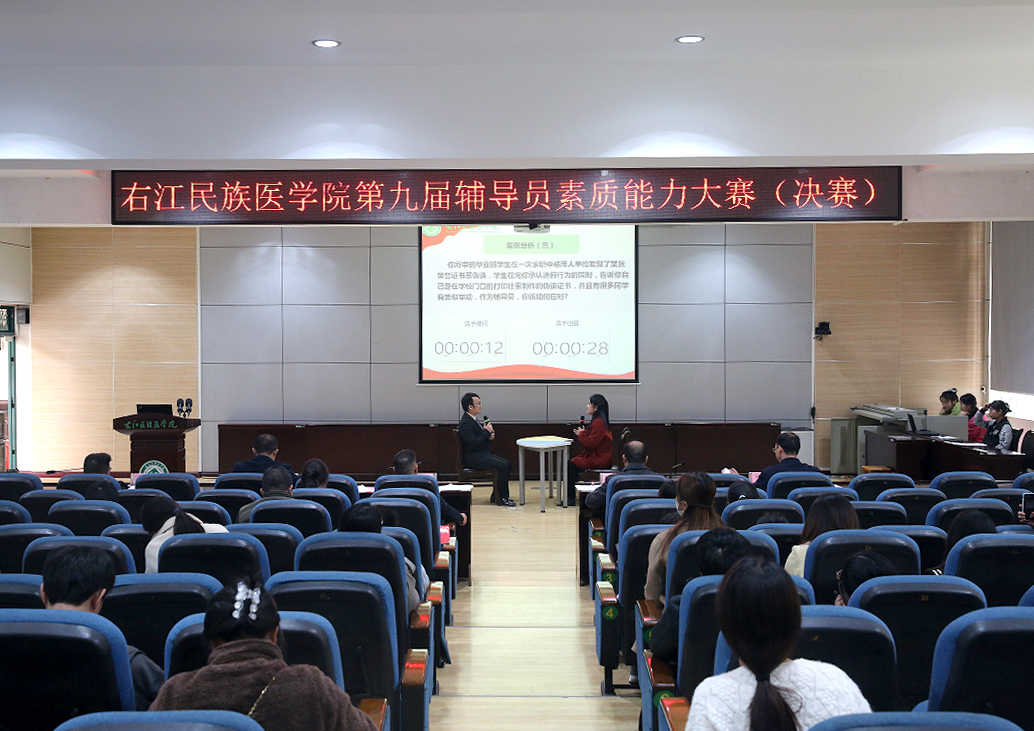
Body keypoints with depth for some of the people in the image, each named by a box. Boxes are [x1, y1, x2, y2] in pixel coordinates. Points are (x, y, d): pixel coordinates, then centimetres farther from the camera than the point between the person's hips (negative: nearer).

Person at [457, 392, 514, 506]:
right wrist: (486, 431, -17)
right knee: (503, 466, -20)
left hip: (482, 454, 10)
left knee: (507, 464, 2)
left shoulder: (473, 419, 14)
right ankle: (501, 498, -10)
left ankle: (496, 496, 6)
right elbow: (473, 443, -27)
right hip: (473, 458, -10)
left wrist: (489, 436, 1)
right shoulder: (465, 423, -18)